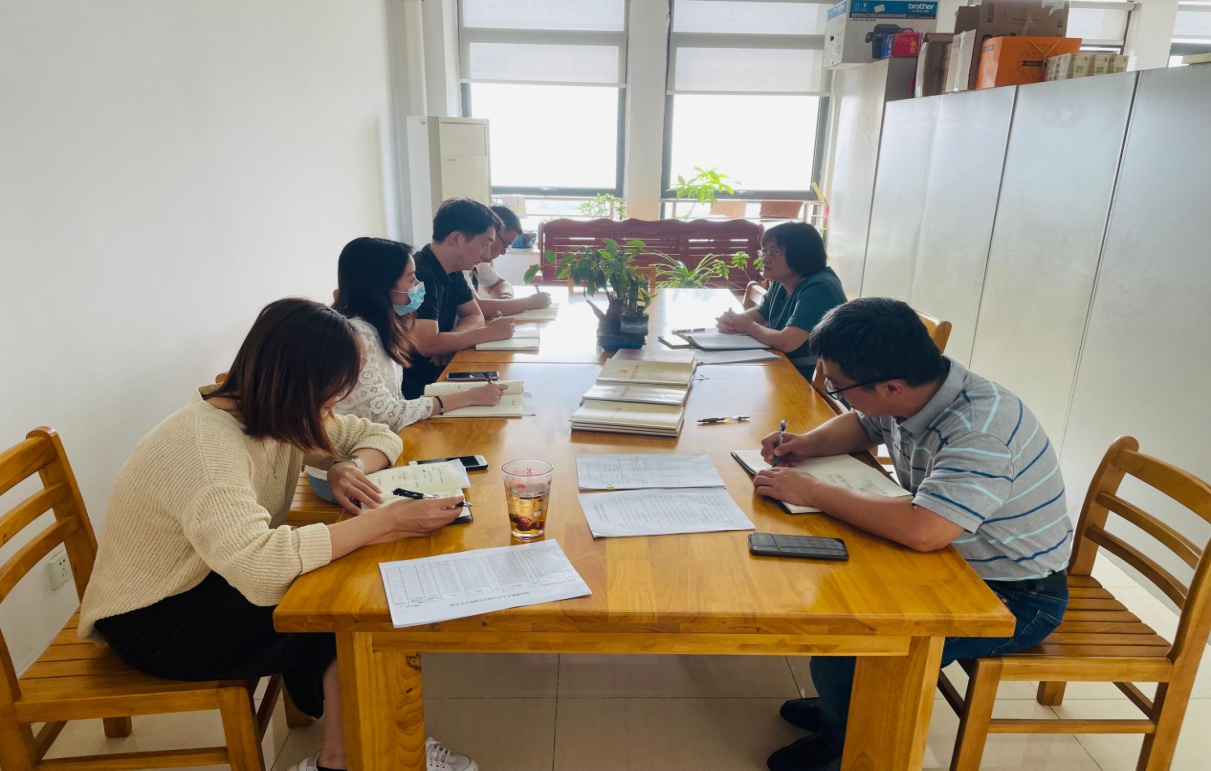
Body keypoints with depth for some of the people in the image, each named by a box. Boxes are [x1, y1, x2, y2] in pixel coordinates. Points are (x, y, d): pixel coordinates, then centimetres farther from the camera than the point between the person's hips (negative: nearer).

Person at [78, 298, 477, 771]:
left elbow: (379, 436, 3)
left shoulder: (279, 413, -7)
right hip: (154, 622, -7)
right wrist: (388, 519, -44)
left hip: (215, 584, 8)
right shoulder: (205, 447, -32)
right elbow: (259, 564, -47)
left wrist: (349, 466, -19)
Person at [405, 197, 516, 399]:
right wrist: (489, 333, -19)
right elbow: (428, 345, -30)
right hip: (414, 387, -8)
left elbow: (475, 316, 12)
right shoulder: (419, 275, -24)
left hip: (439, 372, 8)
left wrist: (449, 341, -11)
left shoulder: (452, 272, 4)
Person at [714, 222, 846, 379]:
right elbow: (760, 313, 18)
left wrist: (749, 327, -13)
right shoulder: (781, 282, 3)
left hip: (813, 379, -7)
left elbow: (785, 342, -32)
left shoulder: (819, 289, -24)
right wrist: (732, 321, -4)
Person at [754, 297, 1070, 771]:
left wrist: (812, 492, -34)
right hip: (951, 558, 9)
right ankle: (843, 709, 27)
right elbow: (861, 426, 15)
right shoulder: (910, 391, -7)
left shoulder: (980, 430, -34)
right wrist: (807, 444, -6)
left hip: (1014, 598, -8)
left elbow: (923, 531, -45)